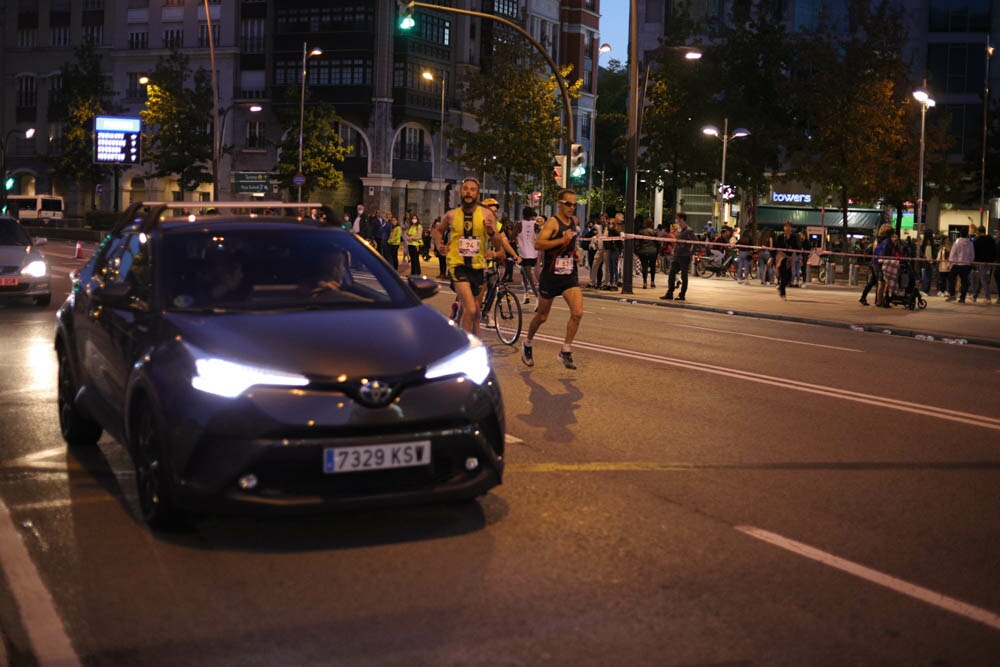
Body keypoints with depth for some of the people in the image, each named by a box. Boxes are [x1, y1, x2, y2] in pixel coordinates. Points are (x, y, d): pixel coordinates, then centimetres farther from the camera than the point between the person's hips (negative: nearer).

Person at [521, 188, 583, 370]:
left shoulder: (574, 221, 8)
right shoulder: (553, 222, -13)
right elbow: (538, 244, -29)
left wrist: (576, 251, 12)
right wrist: (562, 240, -35)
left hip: (570, 275, 5)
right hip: (551, 275, -5)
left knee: (577, 312, -14)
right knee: (542, 316, 9)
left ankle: (566, 351, -2)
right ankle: (528, 344, 35)